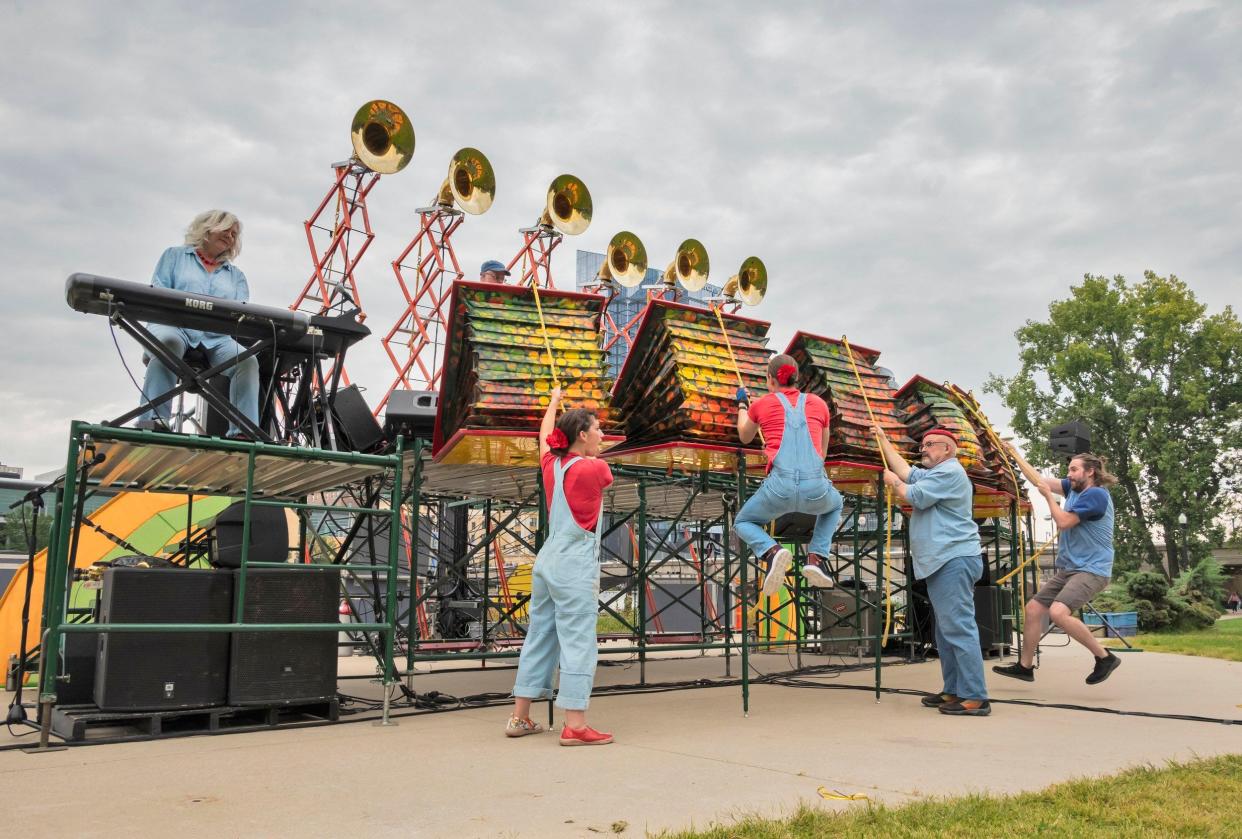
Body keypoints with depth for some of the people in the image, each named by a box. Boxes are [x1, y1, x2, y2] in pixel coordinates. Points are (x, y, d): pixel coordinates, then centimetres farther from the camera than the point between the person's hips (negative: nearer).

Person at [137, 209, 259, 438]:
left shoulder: (236, 276, 29)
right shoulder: (175, 256, 23)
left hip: (217, 337, 2)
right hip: (175, 326, -2)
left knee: (247, 360, -30)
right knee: (168, 343, -39)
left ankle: (243, 432, -40)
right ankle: (153, 420, -45)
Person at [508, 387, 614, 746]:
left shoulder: (551, 464, 8)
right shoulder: (593, 469, -11)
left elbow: (544, 435, 29)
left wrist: (554, 401, 43)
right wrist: (588, 453, 26)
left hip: (547, 563, 8)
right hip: (576, 568, -8)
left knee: (540, 637, 13)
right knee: (578, 642, -7)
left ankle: (520, 717, 19)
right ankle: (575, 726, -7)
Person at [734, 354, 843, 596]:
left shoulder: (761, 404, 14)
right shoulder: (819, 403, 18)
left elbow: (745, 437, 35)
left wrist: (742, 404, 51)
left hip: (780, 487, -2)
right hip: (816, 488, 2)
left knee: (743, 523, 26)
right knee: (834, 506, 38)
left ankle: (772, 551, -6)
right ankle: (816, 557, 13)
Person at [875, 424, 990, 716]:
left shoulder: (949, 471, -10)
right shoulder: (932, 473, 23)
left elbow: (913, 496, -14)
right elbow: (904, 470, 24)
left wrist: (893, 483, 5)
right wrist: (883, 439, 26)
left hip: (954, 561, -11)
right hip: (943, 562, 11)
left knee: (958, 628, -15)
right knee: (947, 631, 12)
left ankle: (975, 698, -15)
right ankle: (954, 691, 16)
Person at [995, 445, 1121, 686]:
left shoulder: (1096, 494, -15)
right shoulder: (1074, 488, 10)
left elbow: (1064, 522, -16)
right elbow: (1039, 479, 15)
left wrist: (1048, 496, -4)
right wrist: (1015, 453, 14)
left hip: (1091, 570, -9)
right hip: (1068, 569, 9)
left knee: (1058, 612, -28)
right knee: (1033, 608, 7)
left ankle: (1105, 657, -11)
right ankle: (1024, 666, 18)